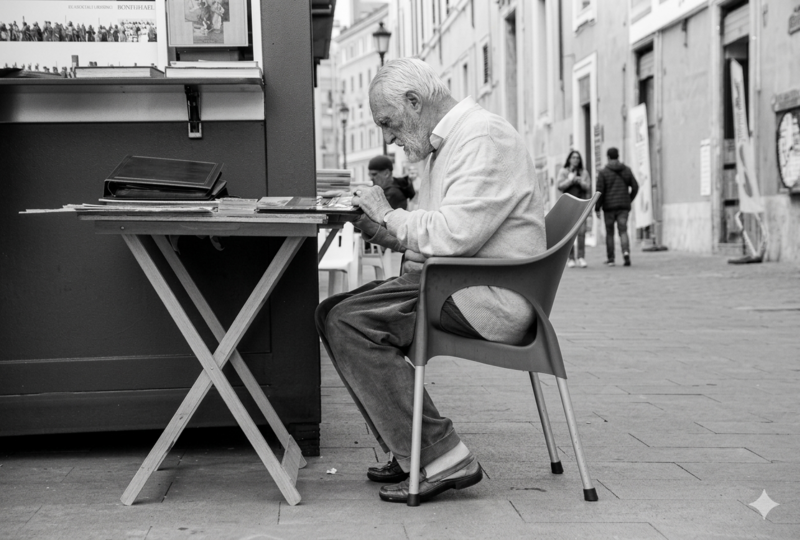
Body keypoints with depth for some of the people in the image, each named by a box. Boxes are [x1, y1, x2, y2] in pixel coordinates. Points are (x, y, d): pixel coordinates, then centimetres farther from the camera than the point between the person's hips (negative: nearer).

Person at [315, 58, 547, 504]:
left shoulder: (484, 136, -13)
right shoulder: (448, 142, 21)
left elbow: (457, 232, -25)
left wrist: (391, 216, -9)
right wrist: (389, 232, 5)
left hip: (490, 296, -11)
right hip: (457, 283, 11)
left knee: (351, 324, -21)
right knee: (333, 313, 6)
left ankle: (442, 459, -19)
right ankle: (411, 452, 4)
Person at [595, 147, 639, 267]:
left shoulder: (603, 172, -4)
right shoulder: (627, 170, 6)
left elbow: (600, 191, -9)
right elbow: (635, 187, 6)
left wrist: (597, 208, -4)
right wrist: (629, 199, 20)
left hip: (609, 207, -2)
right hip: (623, 206, 2)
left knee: (610, 233, 9)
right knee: (623, 231, -2)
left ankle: (610, 259, 13)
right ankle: (626, 252, -26)